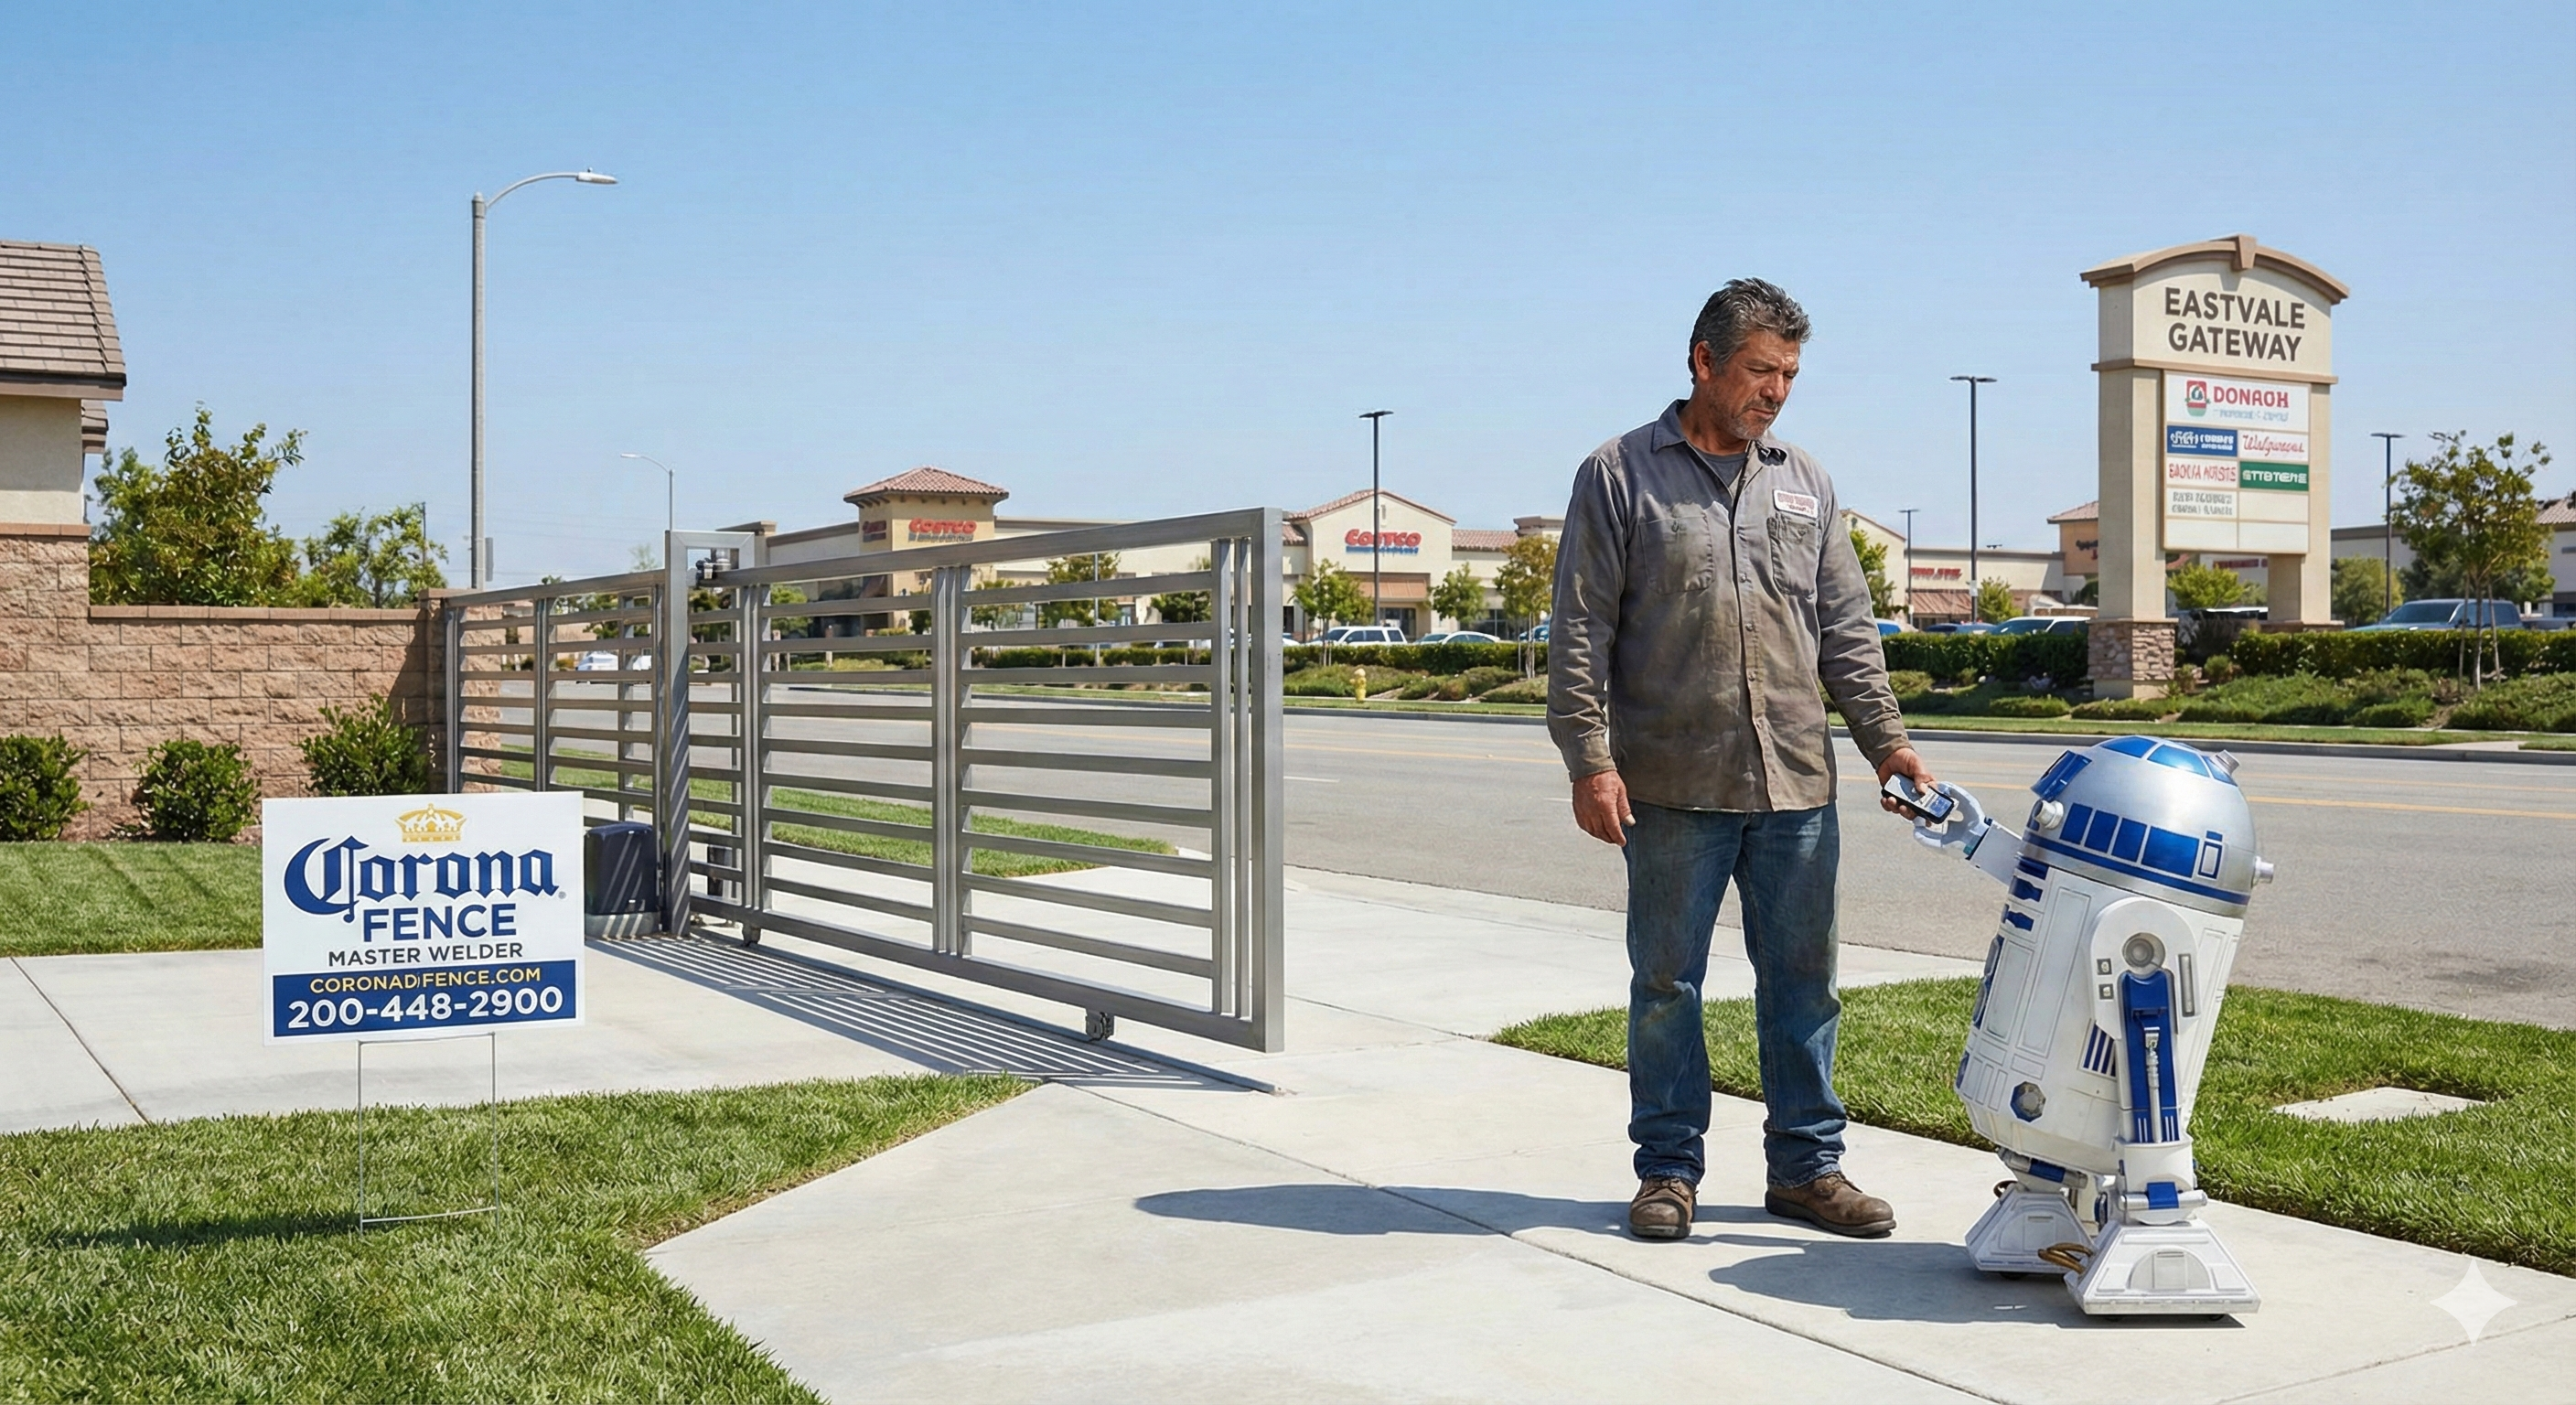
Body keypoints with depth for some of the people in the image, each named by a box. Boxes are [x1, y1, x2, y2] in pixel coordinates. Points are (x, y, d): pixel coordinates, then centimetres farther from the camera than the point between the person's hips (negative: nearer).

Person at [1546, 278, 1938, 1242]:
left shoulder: (1805, 484, 15)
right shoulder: (1620, 476, 1)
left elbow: (1847, 629, 16)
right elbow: (1580, 632, -3)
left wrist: (1884, 738, 6)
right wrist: (1591, 762, -11)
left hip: (1797, 786, 4)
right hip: (1674, 789, -4)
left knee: (1802, 980, 8)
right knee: (1667, 983, 4)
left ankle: (1807, 1165, 20)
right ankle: (1669, 1168, 17)